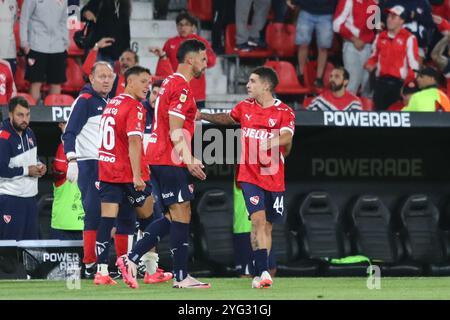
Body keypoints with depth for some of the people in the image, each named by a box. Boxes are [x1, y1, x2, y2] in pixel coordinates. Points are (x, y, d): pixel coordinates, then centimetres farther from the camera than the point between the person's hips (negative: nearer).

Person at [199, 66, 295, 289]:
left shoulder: (284, 112, -5)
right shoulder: (245, 107, 8)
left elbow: (286, 137, -21)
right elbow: (228, 119, 29)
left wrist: (270, 143, -37)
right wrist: (202, 116, 31)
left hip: (273, 177, -1)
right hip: (249, 175, 1)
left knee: (267, 225, 9)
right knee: (258, 219, -16)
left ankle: (261, 274, 22)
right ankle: (263, 273, -24)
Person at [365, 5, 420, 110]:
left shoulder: (409, 38, -5)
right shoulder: (380, 36, 13)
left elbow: (413, 64, -8)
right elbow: (375, 56, 26)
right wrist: (370, 65, 3)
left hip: (399, 83, -5)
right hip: (381, 82, 5)